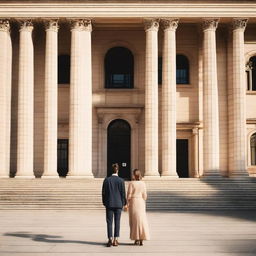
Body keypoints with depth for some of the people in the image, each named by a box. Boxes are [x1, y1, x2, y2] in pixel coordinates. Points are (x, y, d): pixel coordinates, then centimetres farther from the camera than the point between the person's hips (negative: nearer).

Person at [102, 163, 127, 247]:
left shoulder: (106, 180, -2)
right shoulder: (121, 180, -5)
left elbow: (104, 192, 1)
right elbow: (123, 193, -3)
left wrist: (104, 203, 10)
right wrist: (123, 203, 7)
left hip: (109, 203, 0)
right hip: (118, 204, 0)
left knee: (109, 222, 4)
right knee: (117, 222, 6)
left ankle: (110, 240, -4)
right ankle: (115, 240, 6)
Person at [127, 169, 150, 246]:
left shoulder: (131, 183, -10)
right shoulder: (143, 183, 0)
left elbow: (129, 194, -11)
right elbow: (144, 195, 2)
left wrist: (127, 204, -2)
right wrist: (143, 204, 14)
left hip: (133, 202, -3)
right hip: (141, 202, 3)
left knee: (134, 220, 5)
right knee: (142, 220, 5)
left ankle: (136, 239, 6)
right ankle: (141, 240, 2)